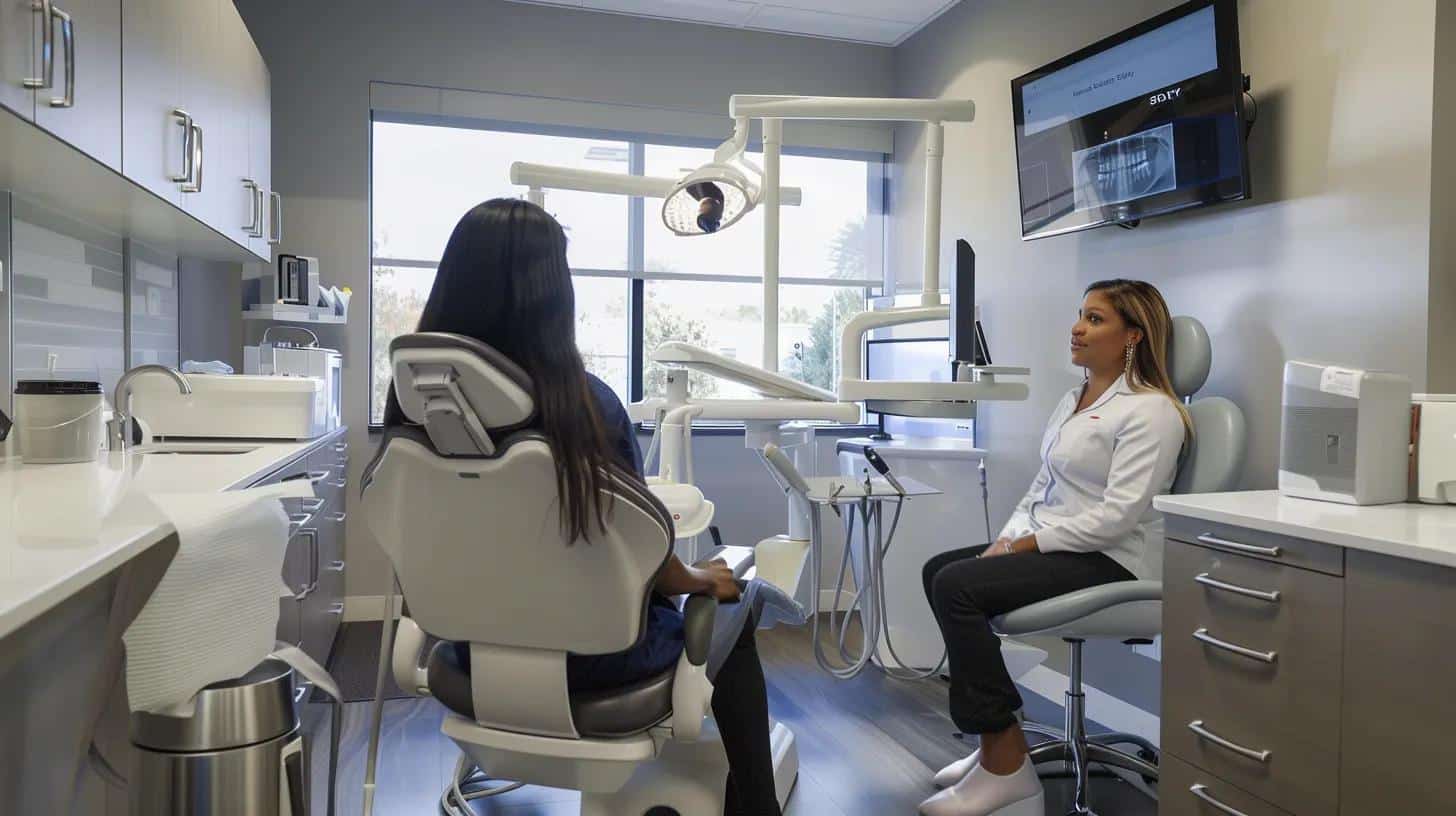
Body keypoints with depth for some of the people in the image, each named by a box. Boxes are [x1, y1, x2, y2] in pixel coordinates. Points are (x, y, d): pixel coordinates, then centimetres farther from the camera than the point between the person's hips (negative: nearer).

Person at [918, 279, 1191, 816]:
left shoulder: (1150, 410, -11)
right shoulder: (1073, 400, 17)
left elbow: (1119, 514, -20)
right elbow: (1042, 485, 17)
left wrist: (1028, 544, -17)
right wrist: (1008, 539, 1)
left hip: (1114, 562, -9)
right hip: (1055, 546, 10)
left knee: (958, 586, -23)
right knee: (938, 570, 0)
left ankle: (1005, 766, -13)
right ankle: (995, 740, 7)